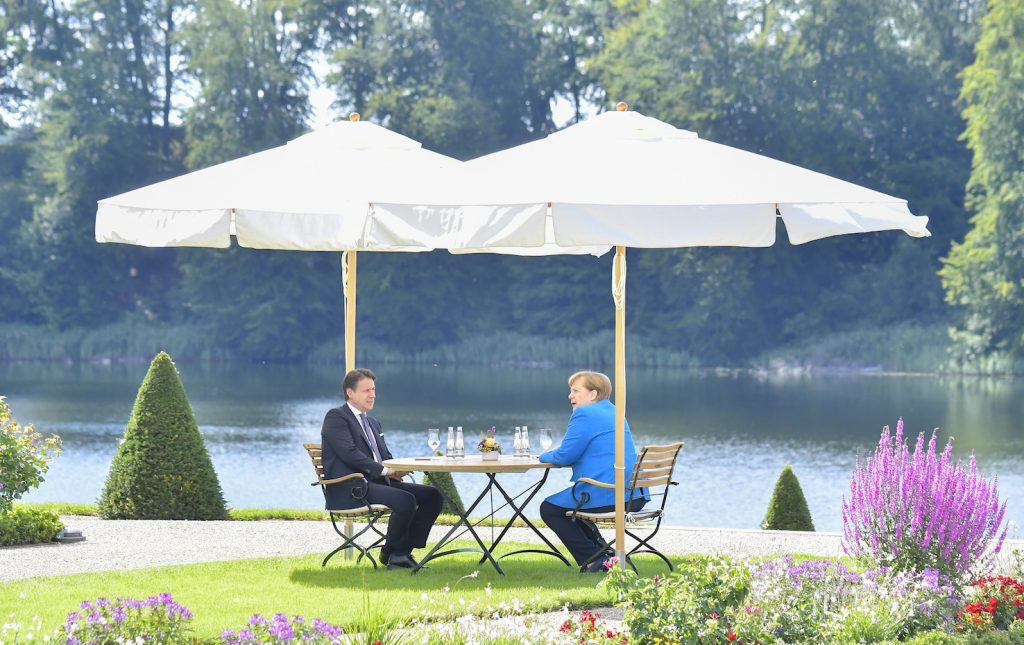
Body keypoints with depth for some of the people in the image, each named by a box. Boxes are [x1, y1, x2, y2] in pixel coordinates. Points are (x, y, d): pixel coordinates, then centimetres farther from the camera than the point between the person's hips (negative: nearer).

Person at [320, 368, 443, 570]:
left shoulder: (373, 423, 25)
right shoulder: (336, 417, -4)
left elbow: (385, 456, 22)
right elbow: (350, 453, -17)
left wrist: (396, 470, -3)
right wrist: (384, 470, -19)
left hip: (377, 482, 9)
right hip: (349, 489, -9)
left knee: (432, 495, -4)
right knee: (405, 500, -30)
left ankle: (406, 550, -1)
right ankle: (392, 554, -10)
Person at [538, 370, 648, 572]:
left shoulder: (585, 414, -10)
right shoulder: (613, 412, 21)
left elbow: (565, 456, -12)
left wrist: (545, 456, 9)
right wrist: (556, 453, 21)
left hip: (606, 496, -10)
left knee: (549, 509, 9)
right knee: (567, 502, 31)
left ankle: (594, 559, 0)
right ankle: (601, 550, 22)